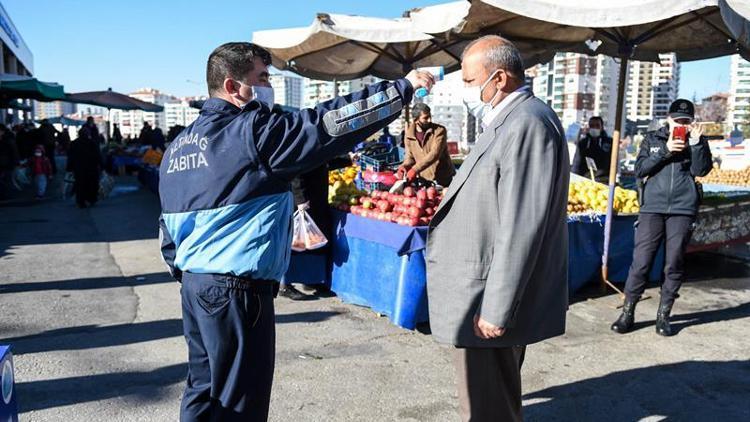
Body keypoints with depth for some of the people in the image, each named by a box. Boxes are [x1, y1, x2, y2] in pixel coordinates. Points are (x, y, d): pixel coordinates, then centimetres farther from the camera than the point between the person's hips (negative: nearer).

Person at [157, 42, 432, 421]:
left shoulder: (180, 144, 12)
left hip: (195, 283, 9)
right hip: (238, 290, -9)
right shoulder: (253, 132, -14)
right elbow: (328, 123, -18)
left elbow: (167, 227, 15)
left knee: (204, 389, 19)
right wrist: (403, 87, -12)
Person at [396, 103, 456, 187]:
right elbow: (410, 156, 8)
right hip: (424, 179, 3)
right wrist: (404, 167, -16)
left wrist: (416, 169, -33)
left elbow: (434, 154, -24)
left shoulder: (439, 130, -12)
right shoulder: (408, 134, 0)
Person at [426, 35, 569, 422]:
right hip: (485, 293, 10)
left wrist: (496, 309, -22)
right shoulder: (509, 122, 15)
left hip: (489, 302, -10)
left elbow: (521, 228, -24)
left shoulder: (528, 124, -19)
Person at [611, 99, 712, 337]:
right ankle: (628, 312, 8)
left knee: (674, 264, 4)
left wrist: (696, 142, -14)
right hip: (652, 208, 0)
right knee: (641, 262, -3)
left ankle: (663, 315, 16)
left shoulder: (698, 141, 10)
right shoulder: (652, 139, 10)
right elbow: (639, 170, 0)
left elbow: (701, 170, -4)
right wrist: (666, 151, -9)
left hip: (683, 210, 1)